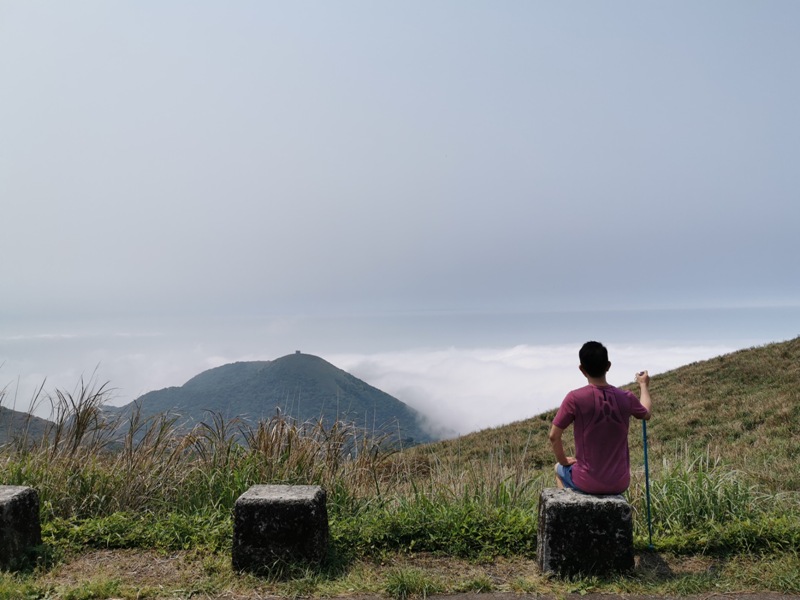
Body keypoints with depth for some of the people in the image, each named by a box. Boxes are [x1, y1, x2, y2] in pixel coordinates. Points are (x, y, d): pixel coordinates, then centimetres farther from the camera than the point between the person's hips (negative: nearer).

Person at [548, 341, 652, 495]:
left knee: (559, 468, 30)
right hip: (619, 484, 3)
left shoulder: (575, 398, -16)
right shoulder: (626, 398, -6)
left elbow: (554, 436, -10)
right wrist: (644, 385, 34)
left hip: (587, 484, -3)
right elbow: (647, 413, 18)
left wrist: (564, 461, 8)